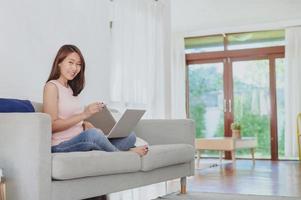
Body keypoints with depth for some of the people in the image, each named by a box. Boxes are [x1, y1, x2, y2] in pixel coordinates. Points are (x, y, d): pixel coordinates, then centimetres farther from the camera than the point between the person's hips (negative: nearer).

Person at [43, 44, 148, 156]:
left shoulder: (71, 88, 20)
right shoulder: (51, 86, -4)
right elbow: (52, 125, -14)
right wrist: (84, 114, -21)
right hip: (61, 146, -7)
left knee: (130, 136, -5)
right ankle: (122, 153, -10)